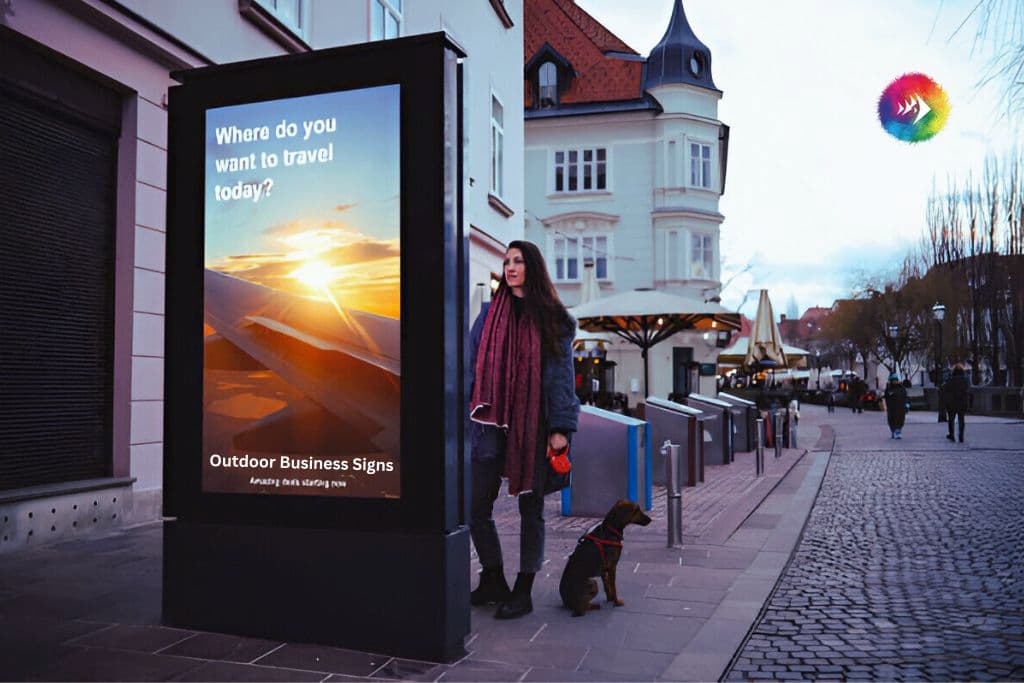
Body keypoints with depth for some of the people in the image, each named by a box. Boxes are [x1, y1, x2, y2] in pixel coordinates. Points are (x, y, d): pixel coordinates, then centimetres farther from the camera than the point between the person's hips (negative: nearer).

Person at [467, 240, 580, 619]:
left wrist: (560, 428, -10)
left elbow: (562, 374, -2)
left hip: (534, 425, -2)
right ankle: (493, 582, 21)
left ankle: (523, 592, 19)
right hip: (490, 422, 3)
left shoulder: (553, 318, 2)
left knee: (531, 509, 7)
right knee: (476, 507, 2)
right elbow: (472, 367, 10)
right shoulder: (490, 314, 10)